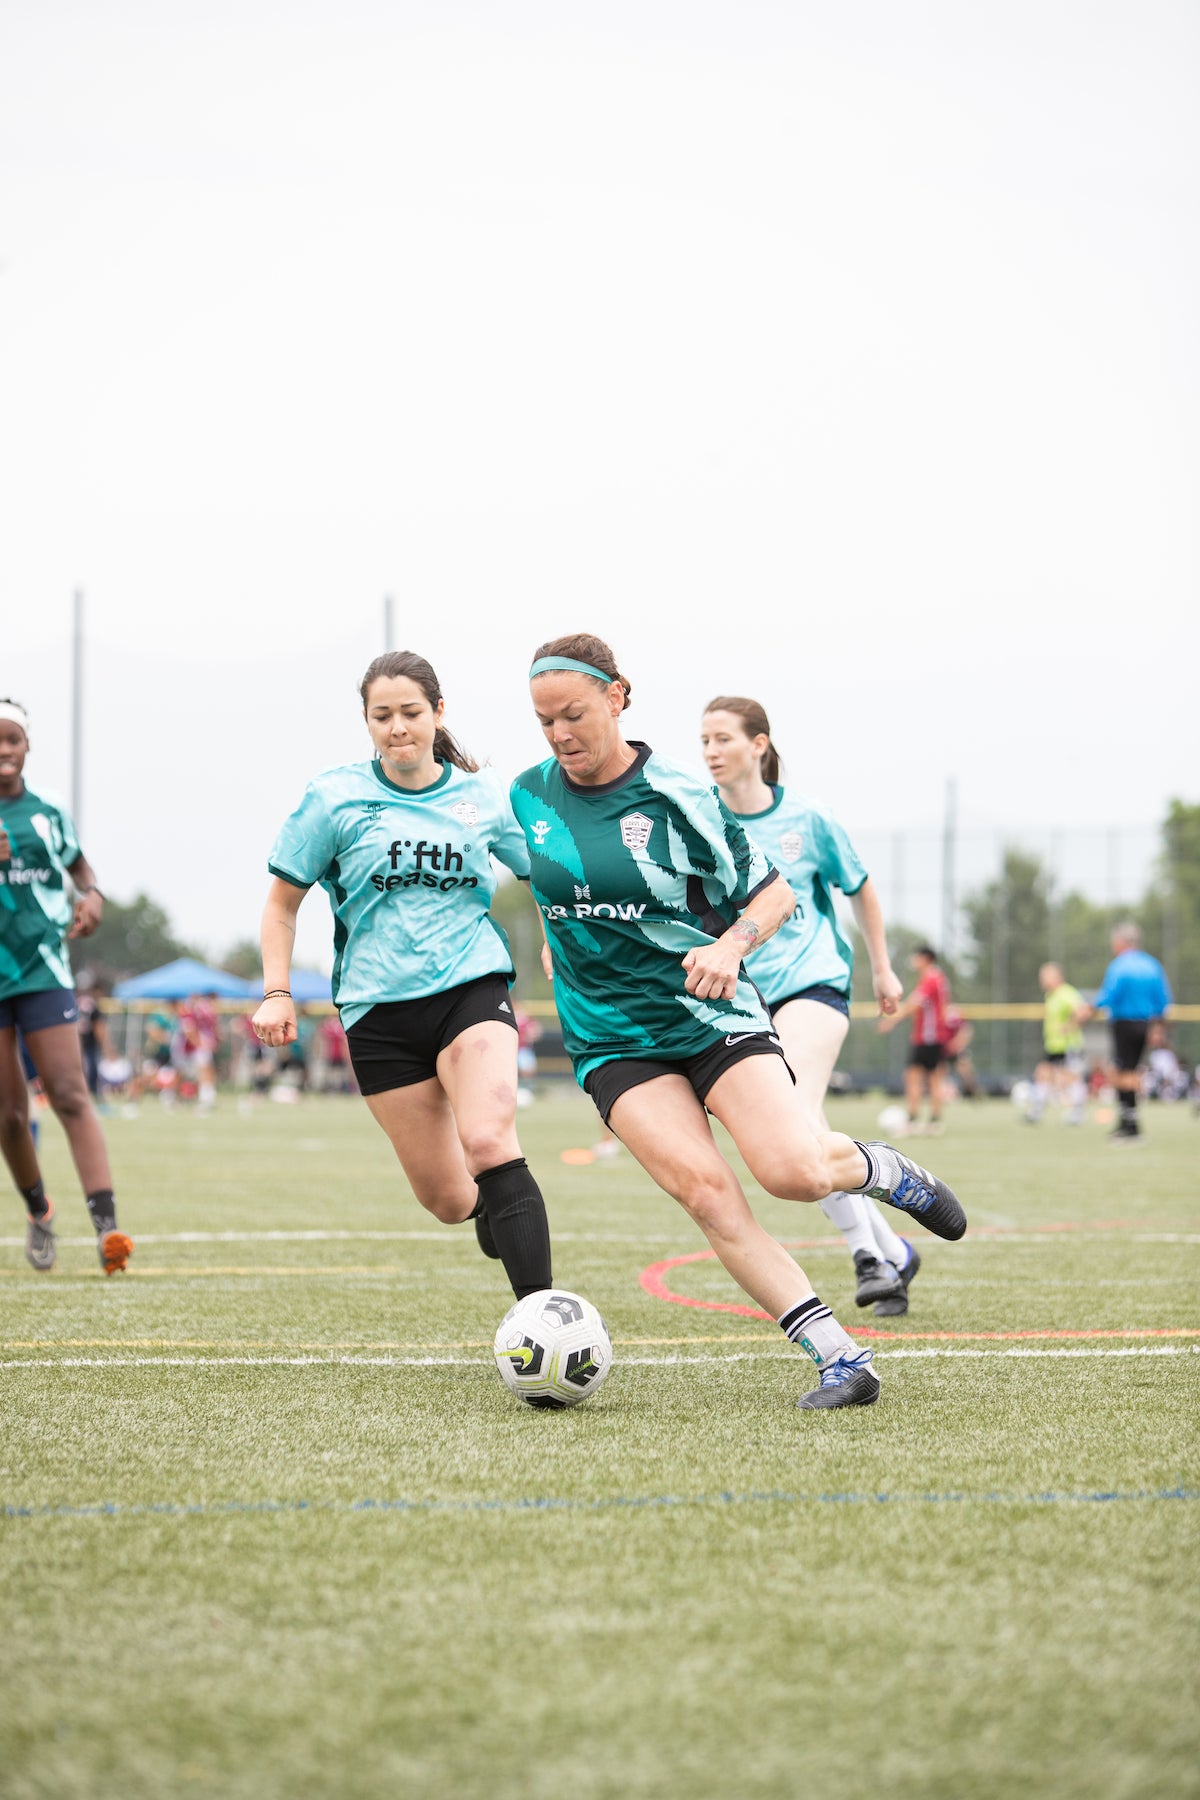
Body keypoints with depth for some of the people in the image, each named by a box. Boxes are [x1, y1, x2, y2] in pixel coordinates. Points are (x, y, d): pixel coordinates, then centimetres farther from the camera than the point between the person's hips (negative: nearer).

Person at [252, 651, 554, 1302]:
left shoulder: (481, 795, 4)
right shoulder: (335, 796, 1)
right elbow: (283, 901, 9)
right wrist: (276, 992, -1)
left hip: (471, 986, -1)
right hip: (379, 1007, 1)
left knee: (487, 1144, -27)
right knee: (446, 1199, 3)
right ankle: (492, 1210, 40)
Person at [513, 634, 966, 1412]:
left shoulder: (676, 794, -8)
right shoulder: (529, 795, 3)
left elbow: (774, 891, -1)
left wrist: (730, 945, -17)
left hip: (710, 1011, -2)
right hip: (613, 1038, 2)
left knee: (794, 1170, -22)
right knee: (705, 1189, -19)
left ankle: (883, 1170, 16)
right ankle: (842, 1359, -16)